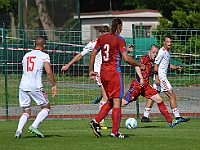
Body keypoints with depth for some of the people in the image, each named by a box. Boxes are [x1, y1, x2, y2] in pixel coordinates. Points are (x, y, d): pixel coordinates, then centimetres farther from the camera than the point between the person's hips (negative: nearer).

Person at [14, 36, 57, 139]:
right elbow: (49, 72, -10)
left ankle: (19, 130, -10)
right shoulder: (44, 56, -1)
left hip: (23, 86, 5)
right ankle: (34, 126, -6)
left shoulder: (26, 55, 16)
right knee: (46, 107, 12)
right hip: (35, 87, -5)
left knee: (26, 111, 12)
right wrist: (54, 85, -2)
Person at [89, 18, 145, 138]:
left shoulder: (102, 38, 9)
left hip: (103, 73, 7)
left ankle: (96, 121, 2)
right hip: (114, 73, -7)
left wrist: (91, 70, 19)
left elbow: (93, 54, 12)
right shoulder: (119, 40, -10)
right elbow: (126, 58, -15)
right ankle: (115, 132, 0)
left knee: (110, 101, 18)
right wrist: (139, 65, -2)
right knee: (117, 102, 0)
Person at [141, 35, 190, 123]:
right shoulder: (162, 51, -13)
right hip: (160, 77, -10)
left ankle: (145, 117, 10)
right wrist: (157, 78, -22)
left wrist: (175, 67, 11)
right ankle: (177, 117, -4)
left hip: (163, 77, 10)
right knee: (172, 96, -7)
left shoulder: (168, 51, 17)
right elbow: (156, 64, -17)